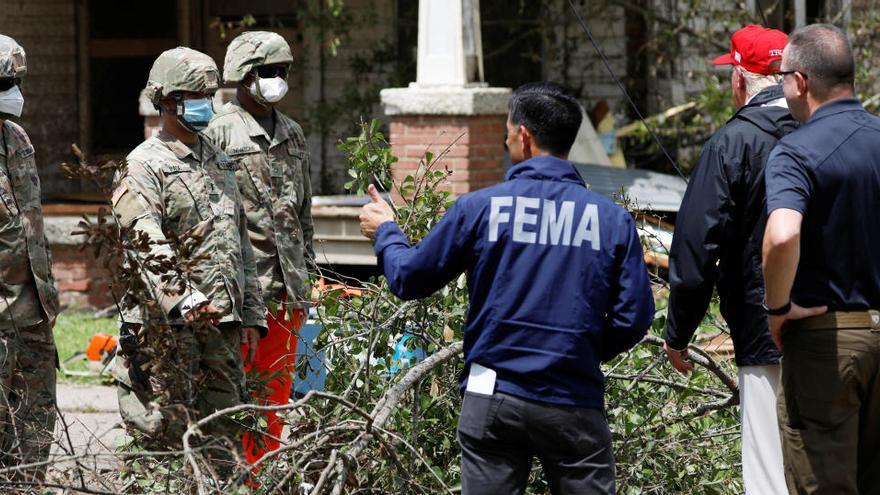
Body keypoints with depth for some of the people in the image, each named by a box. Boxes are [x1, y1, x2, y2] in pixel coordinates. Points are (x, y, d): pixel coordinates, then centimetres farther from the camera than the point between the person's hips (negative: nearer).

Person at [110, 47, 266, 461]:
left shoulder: (220, 163, 19)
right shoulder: (144, 166, -6)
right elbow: (147, 247, -20)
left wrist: (251, 314, 18)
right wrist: (185, 301, -33)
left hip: (223, 322, 7)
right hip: (165, 323, -7)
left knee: (224, 435, 9)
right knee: (166, 432, -6)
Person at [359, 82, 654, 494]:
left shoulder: (480, 208, -4)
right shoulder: (613, 220, -2)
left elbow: (409, 280, 6)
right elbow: (634, 318, -2)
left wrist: (386, 232, 27)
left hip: (493, 400, 0)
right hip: (575, 406, 0)